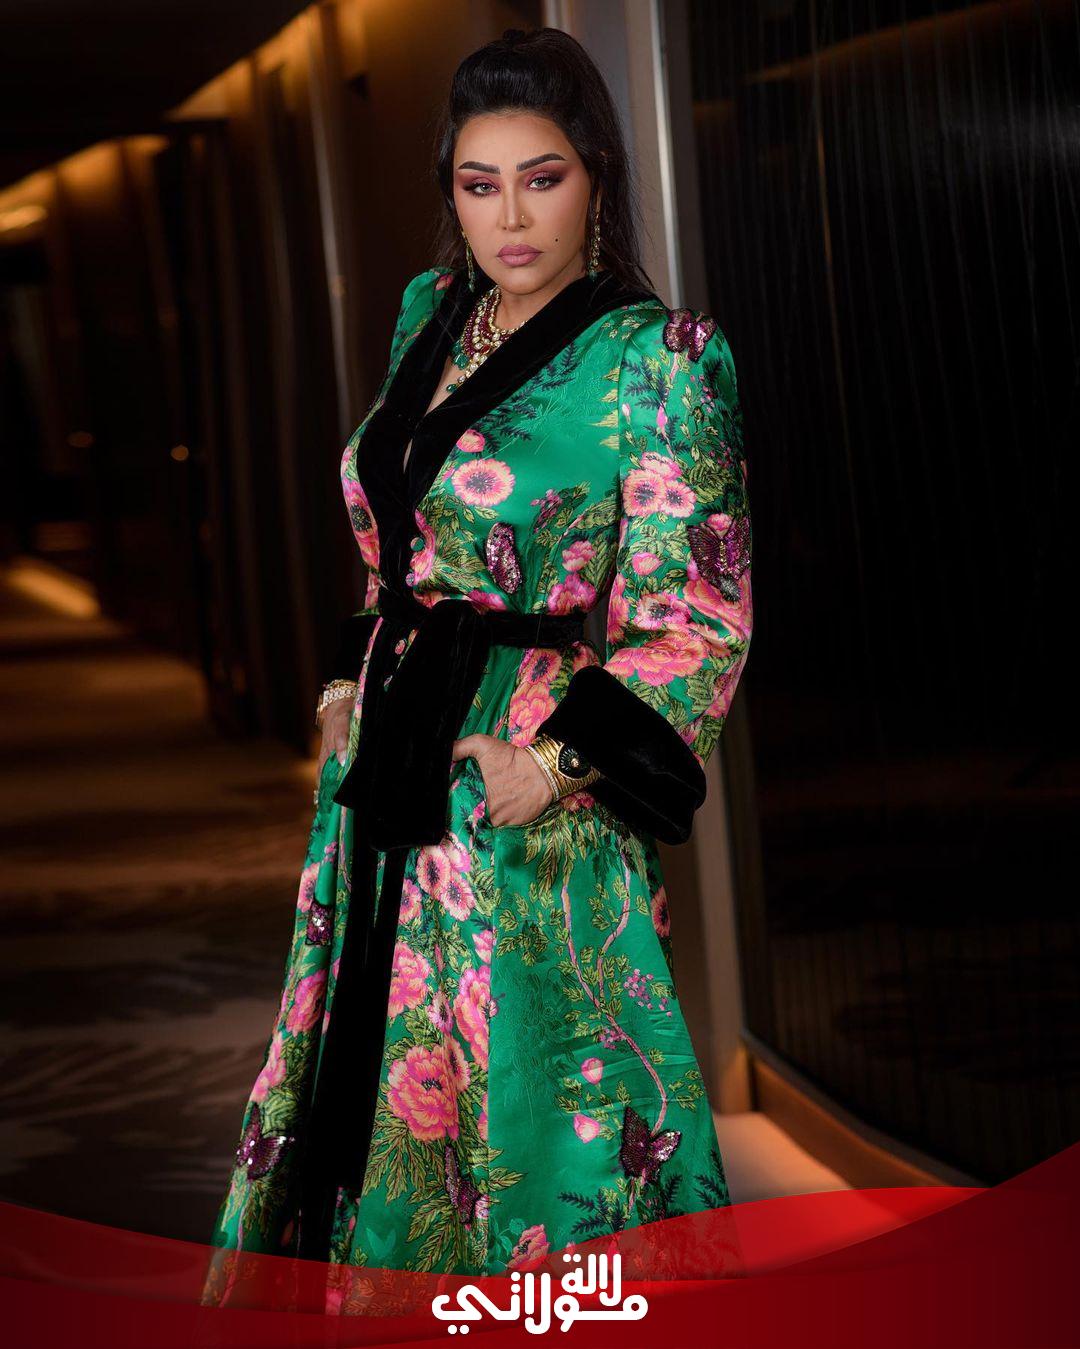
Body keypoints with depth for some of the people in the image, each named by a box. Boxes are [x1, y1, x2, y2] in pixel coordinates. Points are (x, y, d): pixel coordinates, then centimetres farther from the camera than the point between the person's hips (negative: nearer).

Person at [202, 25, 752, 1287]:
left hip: (520, 800, -7)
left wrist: (553, 764, -17)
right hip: (389, 767, 7)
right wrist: (353, 684, 13)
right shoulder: (429, 316, 9)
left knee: (523, 1087, 0)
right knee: (376, 1077, 16)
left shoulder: (653, 357, -12)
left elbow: (698, 622, -13)